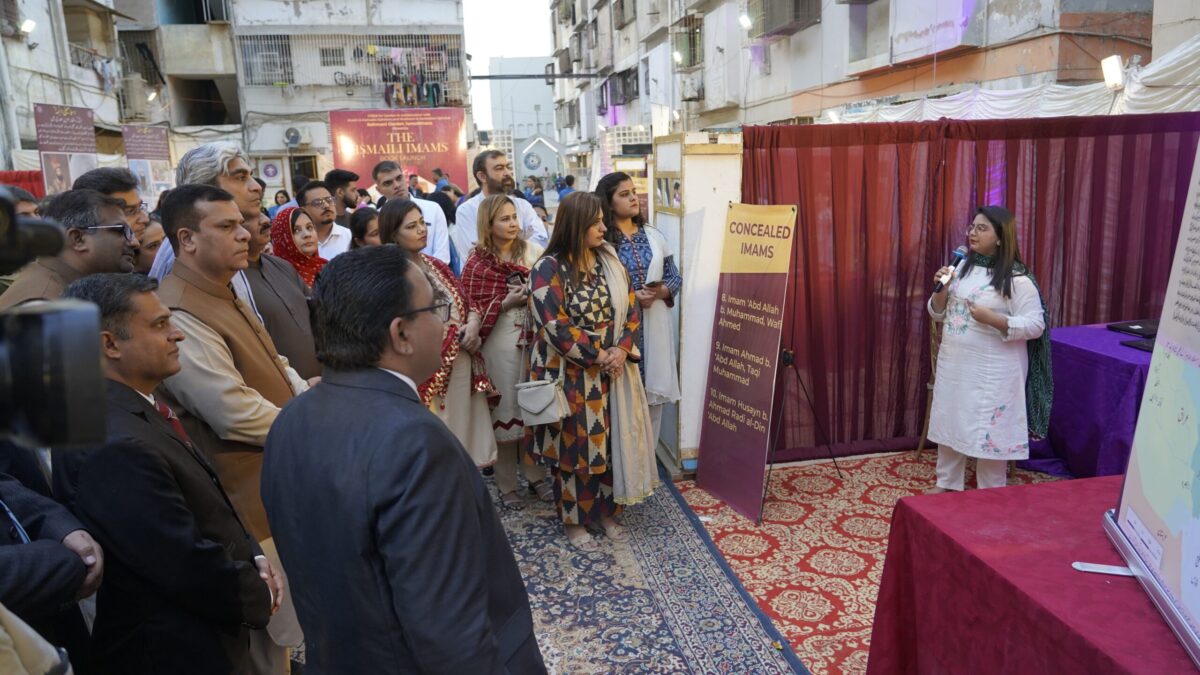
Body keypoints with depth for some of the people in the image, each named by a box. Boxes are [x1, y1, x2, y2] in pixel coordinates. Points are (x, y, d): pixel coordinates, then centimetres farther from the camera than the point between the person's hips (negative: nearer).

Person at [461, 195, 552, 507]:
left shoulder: (534, 252, 3)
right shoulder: (476, 263, -4)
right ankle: (506, 483, 20)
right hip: (500, 344, -2)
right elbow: (472, 312, -8)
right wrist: (506, 302, -18)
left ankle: (536, 475, 27)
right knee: (505, 409, 6)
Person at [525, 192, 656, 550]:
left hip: (613, 369, 6)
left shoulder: (610, 262, 6)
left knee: (612, 440, 12)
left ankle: (607, 512, 29)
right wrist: (599, 356, -16)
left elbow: (631, 309, 6)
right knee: (575, 445, 5)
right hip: (570, 375, -5)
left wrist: (621, 350, -11)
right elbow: (555, 326, -18)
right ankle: (574, 520, 22)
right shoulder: (548, 268, -13)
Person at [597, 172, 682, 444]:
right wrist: (630, 298, -18)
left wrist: (660, 292, -9)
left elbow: (675, 277, 12)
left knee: (654, 395, 9)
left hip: (654, 327, 5)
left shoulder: (654, 236, 10)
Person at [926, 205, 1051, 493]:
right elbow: (938, 314, 10)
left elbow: (1035, 326, -14)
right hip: (954, 363, 6)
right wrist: (941, 290, -9)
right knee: (949, 421, 15)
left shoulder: (1017, 279, -13)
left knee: (990, 430, 3)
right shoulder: (962, 267, 6)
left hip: (993, 370, -6)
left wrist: (992, 319, -25)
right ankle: (946, 483, 30)